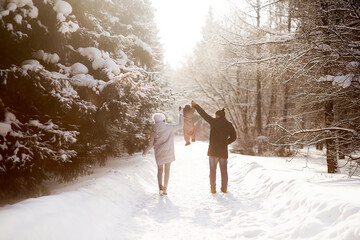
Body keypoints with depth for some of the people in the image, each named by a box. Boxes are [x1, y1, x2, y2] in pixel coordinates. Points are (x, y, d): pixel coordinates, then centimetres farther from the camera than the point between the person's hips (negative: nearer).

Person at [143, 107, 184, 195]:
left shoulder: (153, 131, -4)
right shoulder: (169, 127, -9)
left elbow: (150, 144, 0)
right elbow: (180, 125, 2)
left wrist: (144, 153, 15)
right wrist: (181, 114, 13)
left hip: (159, 153, 1)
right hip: (168, 152, -1)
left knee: (160, 169, 16)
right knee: (167, 170, 12)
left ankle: (160, 187, -5)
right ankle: (165, 189, 11)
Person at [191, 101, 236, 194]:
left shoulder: (214, 122, -7)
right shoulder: (229, 125, 4)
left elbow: (203, 114, -1)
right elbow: (233, 137, 7)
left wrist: (195, 105, 9)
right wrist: (225, 143, 13)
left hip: (213, 150, -3)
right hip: (223, 151, 3)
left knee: (213, 170, 5)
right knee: (224, 170, 11)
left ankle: (213, 188, 5)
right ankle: (224, 188, 13)